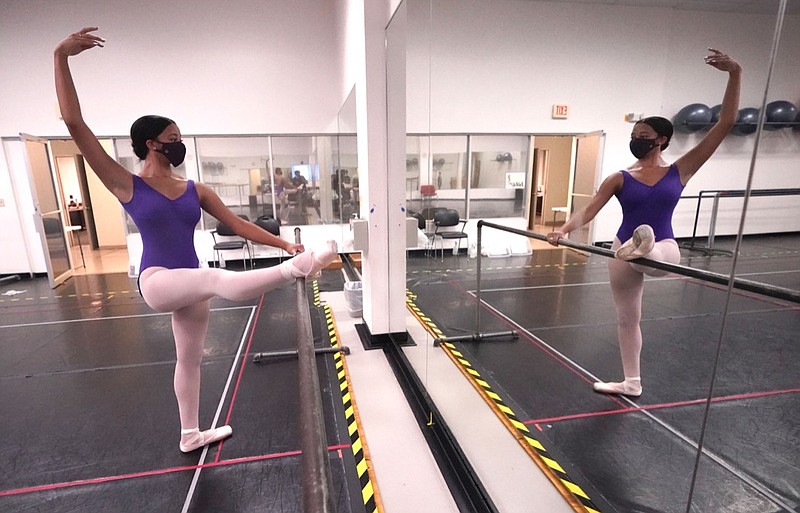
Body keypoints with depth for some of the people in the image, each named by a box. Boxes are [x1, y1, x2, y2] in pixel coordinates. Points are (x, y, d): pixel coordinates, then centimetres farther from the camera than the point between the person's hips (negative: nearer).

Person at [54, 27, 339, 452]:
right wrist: (61, 57, -14)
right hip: (157, 282, -5)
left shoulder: (195, 191, 5)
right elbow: (74, 123, -10)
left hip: (191, 285, 5)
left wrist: (283, 243, -5)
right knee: (215, 279, -38)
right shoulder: (127, 186, -5)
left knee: (190, 359, 16)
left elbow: (237, 224, 4)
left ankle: (191, 435, 33)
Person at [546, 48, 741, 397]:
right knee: (627, 318, 13)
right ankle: (632, 382, 30)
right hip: (622, 250, 1)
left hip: (663, 248, -1)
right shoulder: (620, 179, 0)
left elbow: (726, 123, -4)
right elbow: (589, 210, -11)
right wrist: (564, 229, -30)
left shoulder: (679, 171, -1)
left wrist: (735, 74, -9)